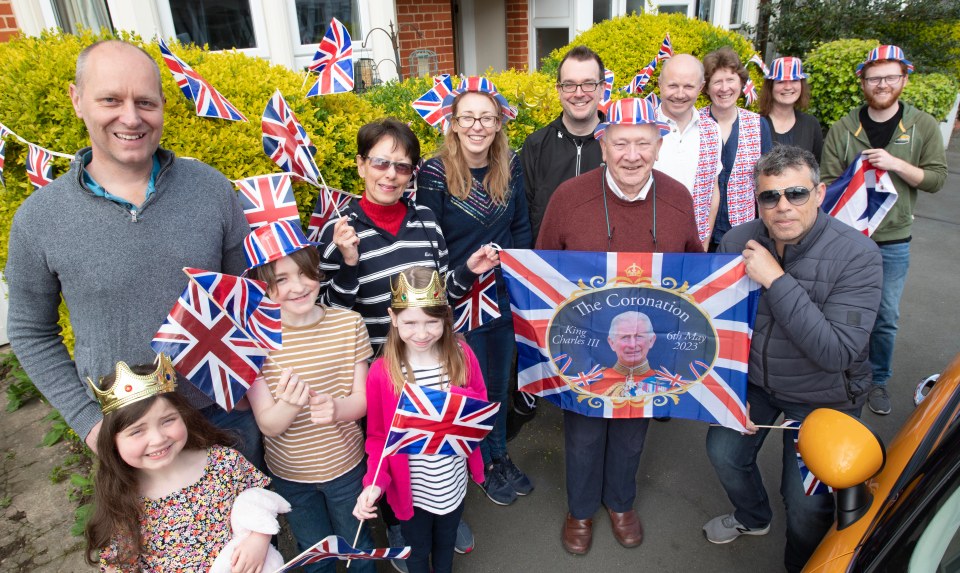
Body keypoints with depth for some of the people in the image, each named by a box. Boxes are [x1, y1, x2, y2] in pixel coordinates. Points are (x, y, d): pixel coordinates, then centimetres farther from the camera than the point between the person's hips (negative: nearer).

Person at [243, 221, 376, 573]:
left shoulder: (349, 323, -12)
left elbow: (361, 400, -10)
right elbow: (268, 425, -16)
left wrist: (335, 408, -32)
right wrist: (289, 404, -38)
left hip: (346, 464, 1)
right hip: (289, 474, 0)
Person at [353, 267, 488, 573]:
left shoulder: (462, 355, -15)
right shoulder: (382, 372, -21)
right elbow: (378, 436, -12)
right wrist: (375, 482, -25)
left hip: (453, 482, 2)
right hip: (412, 487, -2)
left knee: (446, 544, 28)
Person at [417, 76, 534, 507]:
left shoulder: (511, 167, -2)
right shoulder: (435, 173, -14)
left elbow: (521, 229, 7)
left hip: (504, 294, 4)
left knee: (500, 379, 20)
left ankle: (499, 452, 43)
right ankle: (484, 464, 36)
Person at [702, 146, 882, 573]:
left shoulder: (857, 254, -25)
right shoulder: (737, 242, -14)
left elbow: (837, 353, -35)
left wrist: (776, 280, -38)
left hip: (822, 397, -3)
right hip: (752, 378, 4)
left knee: (807, 504, -1)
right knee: (723, 452, 12)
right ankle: (752, 518, 46)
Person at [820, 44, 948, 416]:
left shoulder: (923, 127, 1)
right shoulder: (842, 130, -3)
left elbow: (937, 178, -1)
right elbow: (828, 183, -5)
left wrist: (897, 164, -17)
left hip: (893, 241, 1)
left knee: (886, 318, 10)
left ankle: (878, 380, 30)